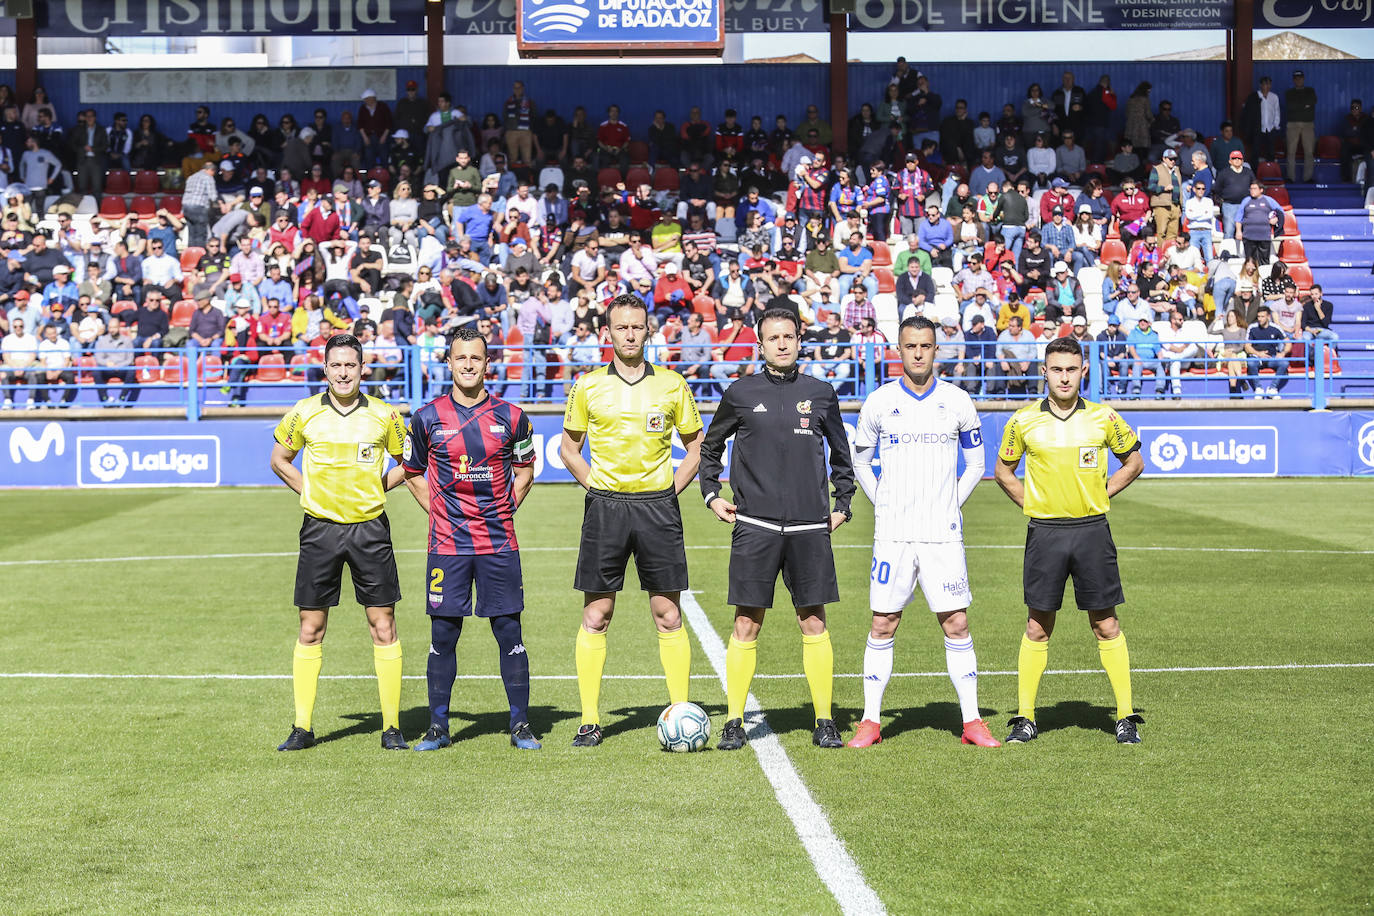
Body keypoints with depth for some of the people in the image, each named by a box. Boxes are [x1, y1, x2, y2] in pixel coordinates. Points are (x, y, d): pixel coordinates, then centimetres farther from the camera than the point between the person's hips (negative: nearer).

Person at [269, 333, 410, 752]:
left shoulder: (384, 415, 0)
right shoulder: (305, 413, 1)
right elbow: (280, 459, 15)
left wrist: (373, 489, 4)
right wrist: (311, 492, 4)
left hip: (370, 528, 0)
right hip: (320, 528, 0)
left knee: (383, 626, -1)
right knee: (310, 630, 3)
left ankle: (391, 728, 6)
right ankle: (302, 728, 11)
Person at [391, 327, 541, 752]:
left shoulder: (510, 417, 3)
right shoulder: (428, 417, 2)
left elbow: (524, 473, 15)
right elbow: (412, 473, 14)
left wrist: (503, 513, 5)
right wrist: (439, 512, 5)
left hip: (499, 542, 0)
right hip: (447, 542, 0)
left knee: (509, 633, 0)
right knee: (443, 635, 2)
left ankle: (520, 725, 8)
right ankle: (438, 727, 11)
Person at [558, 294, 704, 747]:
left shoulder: (672, 385, 4)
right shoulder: (588, 386, 4)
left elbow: (696, 446, 13)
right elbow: (568, 446, 15)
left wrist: (671, 488, 2)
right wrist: (595, 484, 3)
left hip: (658, 506, 0)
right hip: (605, 506, 0)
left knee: (668, 615, 1)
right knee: (596, 615, 0)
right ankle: (589, 720, 5)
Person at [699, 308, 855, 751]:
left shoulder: (821, 394, 9)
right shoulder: (741, 394, 5)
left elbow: (841, 454, 21)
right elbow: (710, 446, 19)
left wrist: (842, 506, 15)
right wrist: (712, 495, 10)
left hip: (810, 528, 1)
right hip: (754, 526, -1)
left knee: (814, 623, 3)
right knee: (746, 625, -1)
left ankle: (824, 720, 10)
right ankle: (734, 722, 6)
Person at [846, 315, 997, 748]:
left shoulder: (957, 401, 3)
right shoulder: (879, 401, 3)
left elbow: (976, 464, 13)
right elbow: (860, 462, 14)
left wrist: (951, 505, 5)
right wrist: (883, 505, 6)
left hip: (943, 534, 0)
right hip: (892, 533, 0)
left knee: (956, 624, -2)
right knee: (883, 624, 0)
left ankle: (972, 722, 5)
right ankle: (871, 721, 8)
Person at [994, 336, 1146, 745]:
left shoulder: (1103, 418, 1)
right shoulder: (1024, 421, 1)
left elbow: (1134, 461, 15)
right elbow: (1003, 470, 16)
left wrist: (1101, 493, 4)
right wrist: (1031, 504, 4)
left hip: (1092, 531, 0)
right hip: (1044, 533, 0)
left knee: (1106, 625, 1)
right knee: (1037, 627, 3)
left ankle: (1126, 717, 8)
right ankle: (1025, 718, 11)